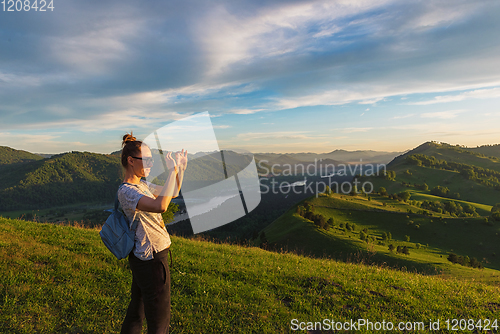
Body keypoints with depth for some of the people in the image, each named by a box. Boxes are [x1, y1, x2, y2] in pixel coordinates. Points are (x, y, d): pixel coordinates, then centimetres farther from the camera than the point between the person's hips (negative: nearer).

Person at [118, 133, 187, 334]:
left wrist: (181, 169, 4)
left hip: (144, 258, 10)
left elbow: (171, 194, 17)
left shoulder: (141, 185, 7)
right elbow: (160, 206, -40)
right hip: (151, 260, -10)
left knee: (135, 312, 24)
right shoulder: (126, 191, -22)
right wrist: (172, 171, -32)